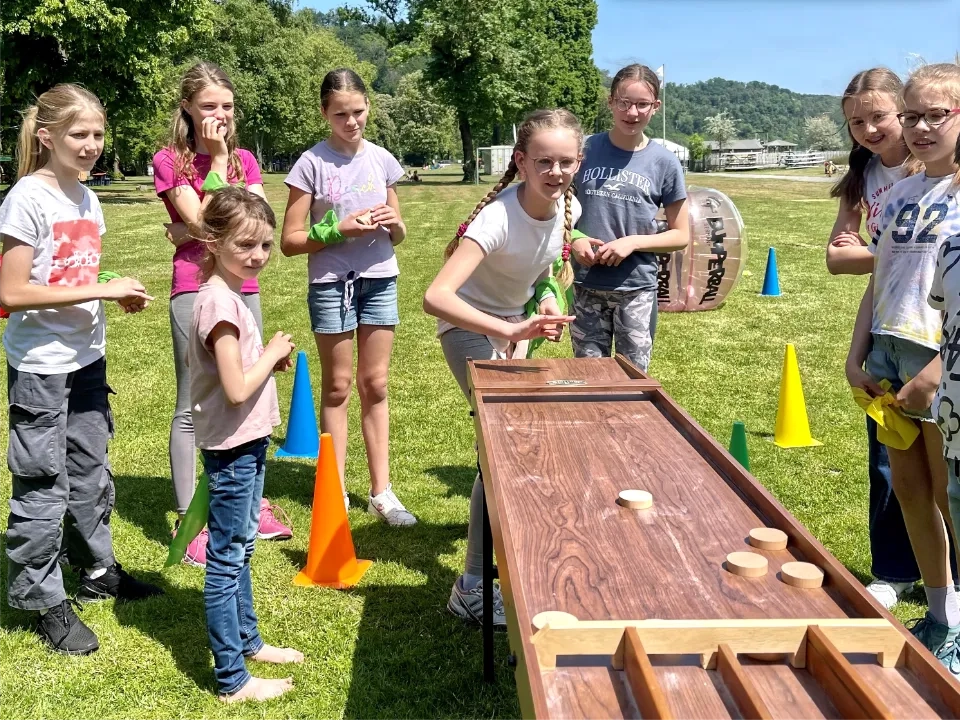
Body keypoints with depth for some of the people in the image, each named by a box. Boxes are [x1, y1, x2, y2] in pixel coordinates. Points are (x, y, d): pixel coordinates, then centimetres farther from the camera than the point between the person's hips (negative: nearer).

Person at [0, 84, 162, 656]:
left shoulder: (87, 199, 7)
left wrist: (118, 295, -2)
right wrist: (100, 290, -22)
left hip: (87, 357, 8)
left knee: (91, 470, 18)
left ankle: (98, 571, 34)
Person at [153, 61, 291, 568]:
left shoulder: (245, 160, 11)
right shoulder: (170, 161, -1)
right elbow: (204, 222, -14)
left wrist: (190, 233, -11)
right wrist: (217, 159, -10)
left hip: (242, 288, 4)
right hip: (195, 288, -4)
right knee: (192, 407, -1)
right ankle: (187, 520, 7)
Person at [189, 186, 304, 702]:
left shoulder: (229, 295, 8)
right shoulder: (220, 301, -22)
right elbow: (236, 389, -26)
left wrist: (272, 360, 2)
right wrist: (272, 353, -12)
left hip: (246, 443, 10)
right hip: (232, 447, -10)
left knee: (240, 549, 22)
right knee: (226, 559, 0)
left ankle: (246, 640, 39)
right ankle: (232, 680, 10)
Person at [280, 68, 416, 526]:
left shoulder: (382, 160, 5)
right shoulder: (312, 164, -5)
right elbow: (290, 241, -6)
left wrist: (394, 223, -8)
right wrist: (339, 229, -18)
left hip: (380, 281, 3)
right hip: (331, 283, -3)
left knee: (375, 385, 7)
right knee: (337, 388, 6)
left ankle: (381, 492, 15)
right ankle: (336, 491, 16)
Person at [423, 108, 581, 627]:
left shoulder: (567, 208, -13)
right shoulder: (498, 218, -34)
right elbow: (435, 297, -46)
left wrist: (548, 299, -7)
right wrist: (510, 330, -54)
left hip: (515, 321, 7)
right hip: (468, 325, -7)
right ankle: (473, 587, -9)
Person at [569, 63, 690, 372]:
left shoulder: (664, 162, -2)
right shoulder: (584, 149, -1)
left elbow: (681, 235, 3)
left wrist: (633, 242, -12)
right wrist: (573, 240, -10)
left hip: (637, 288, 0)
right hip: (586, 285, 1)